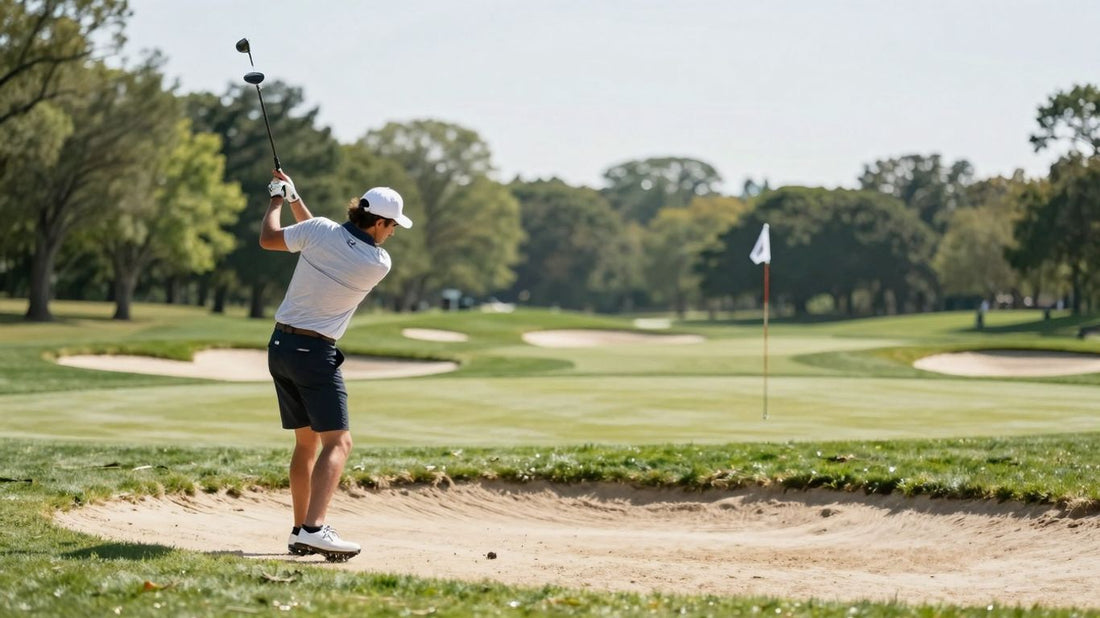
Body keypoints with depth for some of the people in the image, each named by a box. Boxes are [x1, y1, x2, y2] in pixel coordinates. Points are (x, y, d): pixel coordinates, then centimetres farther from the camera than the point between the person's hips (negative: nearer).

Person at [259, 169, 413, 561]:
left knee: (306, 441, 15)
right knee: (338, 441, -9)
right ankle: (314, 529, -27)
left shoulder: (319, 230, -6)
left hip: (280, 346, 6)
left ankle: (300, 531, 16)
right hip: (315, 353, -6)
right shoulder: (379, 264, -10)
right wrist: (294, 199, 13)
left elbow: (268, 239, 8)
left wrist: (279, 198, 24)